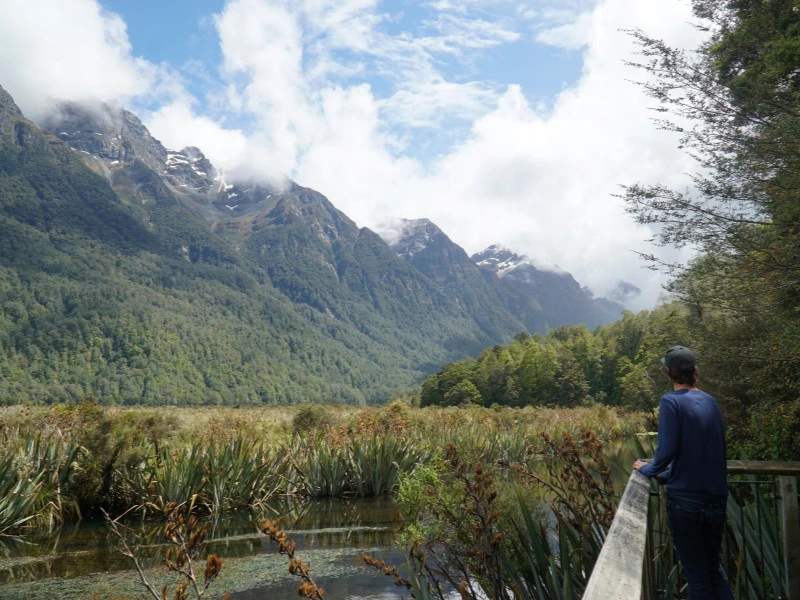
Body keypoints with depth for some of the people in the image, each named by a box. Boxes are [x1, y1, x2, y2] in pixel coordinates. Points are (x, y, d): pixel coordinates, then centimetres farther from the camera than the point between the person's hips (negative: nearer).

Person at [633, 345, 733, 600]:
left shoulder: (671, 401, -12)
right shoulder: (711, 402, 6)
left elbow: (667, 450, -17)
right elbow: (707, 452, 13)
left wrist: (650, 470, 3)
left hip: (686, 501, -6)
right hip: (717, 499, 6)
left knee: (697, 575, 7)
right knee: (714, 569, 20)